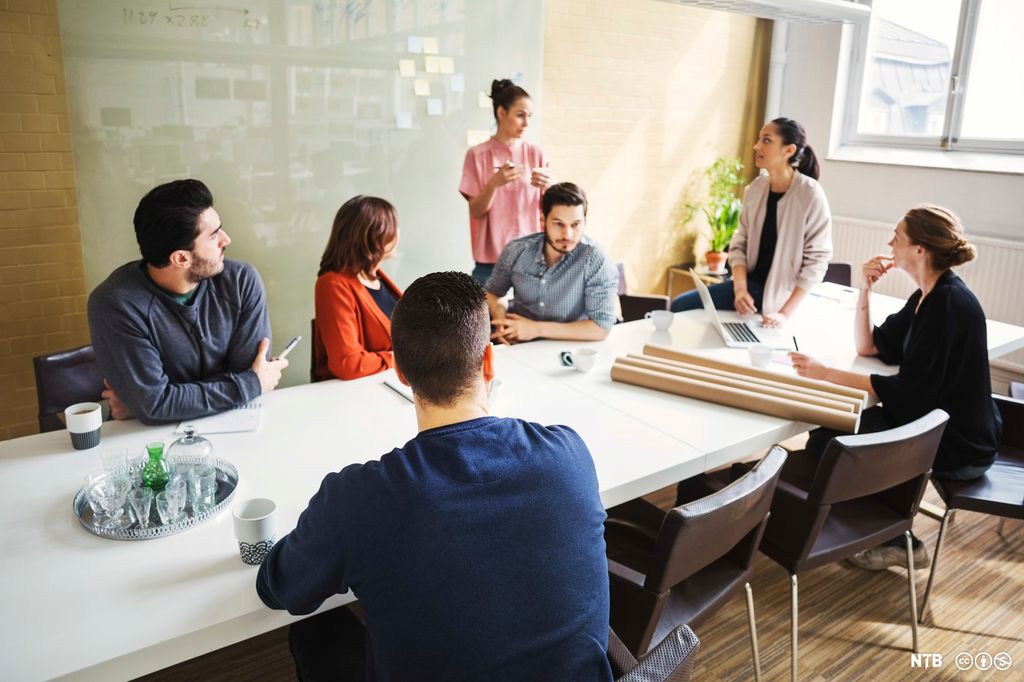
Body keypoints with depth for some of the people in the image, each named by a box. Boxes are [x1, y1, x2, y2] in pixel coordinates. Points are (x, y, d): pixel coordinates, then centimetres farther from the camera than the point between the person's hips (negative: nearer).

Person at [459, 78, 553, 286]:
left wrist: (548, 187, -16)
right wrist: (494, 183, -21)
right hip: (491, 259, -2)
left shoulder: (536, 154, 5)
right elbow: (476, 212, -4)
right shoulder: (478, 155, -1)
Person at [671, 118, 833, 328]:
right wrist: (740, 289, -13)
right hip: (750, 284, 5)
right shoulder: (755, 188, 0)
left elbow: (816, 259, -15)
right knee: (680, 306, -3)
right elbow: (740, 243, 3)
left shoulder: (810, 194, -16)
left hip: (780, 296, -5)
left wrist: (785, 313, -20)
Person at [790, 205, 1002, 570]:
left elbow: (908, 391, -27)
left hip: (959, 445, -9)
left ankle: (896, 542, 9)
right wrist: (866, 289, -2)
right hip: (933, 422, 9)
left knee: (828, 440, -10)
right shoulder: (928, 295, 5)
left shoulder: (950, 304, -23)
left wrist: (826, 374, -27)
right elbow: (869, 347, 10)